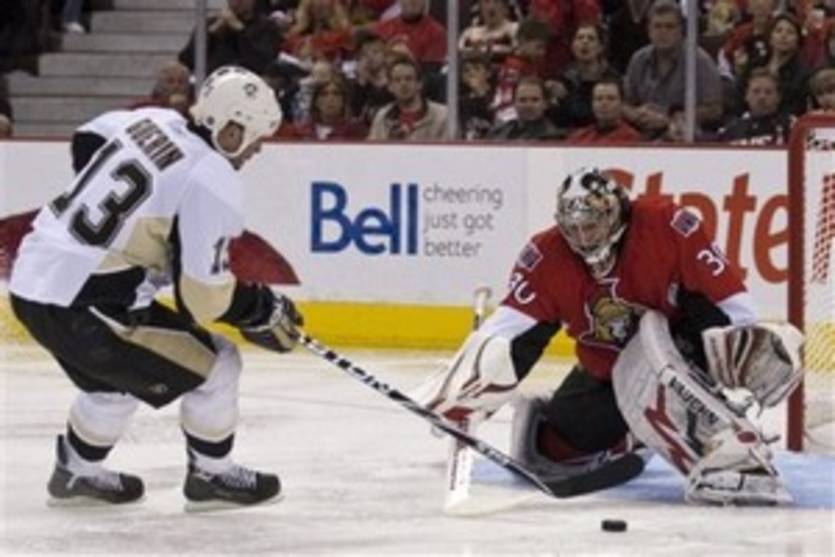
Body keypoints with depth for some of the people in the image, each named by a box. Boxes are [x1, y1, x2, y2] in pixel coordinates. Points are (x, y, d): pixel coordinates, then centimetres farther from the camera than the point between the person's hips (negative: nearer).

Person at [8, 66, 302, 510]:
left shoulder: (153, 121, 6)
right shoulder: (214, 185, -16)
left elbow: (88, 144, 26)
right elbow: (202, 294, -15)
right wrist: (264, 312, 1)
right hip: (83, 309, -9)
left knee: (119, 370, 33)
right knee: (214, 366, 5)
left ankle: (78, 472, 44)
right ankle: (211, 476, 20)